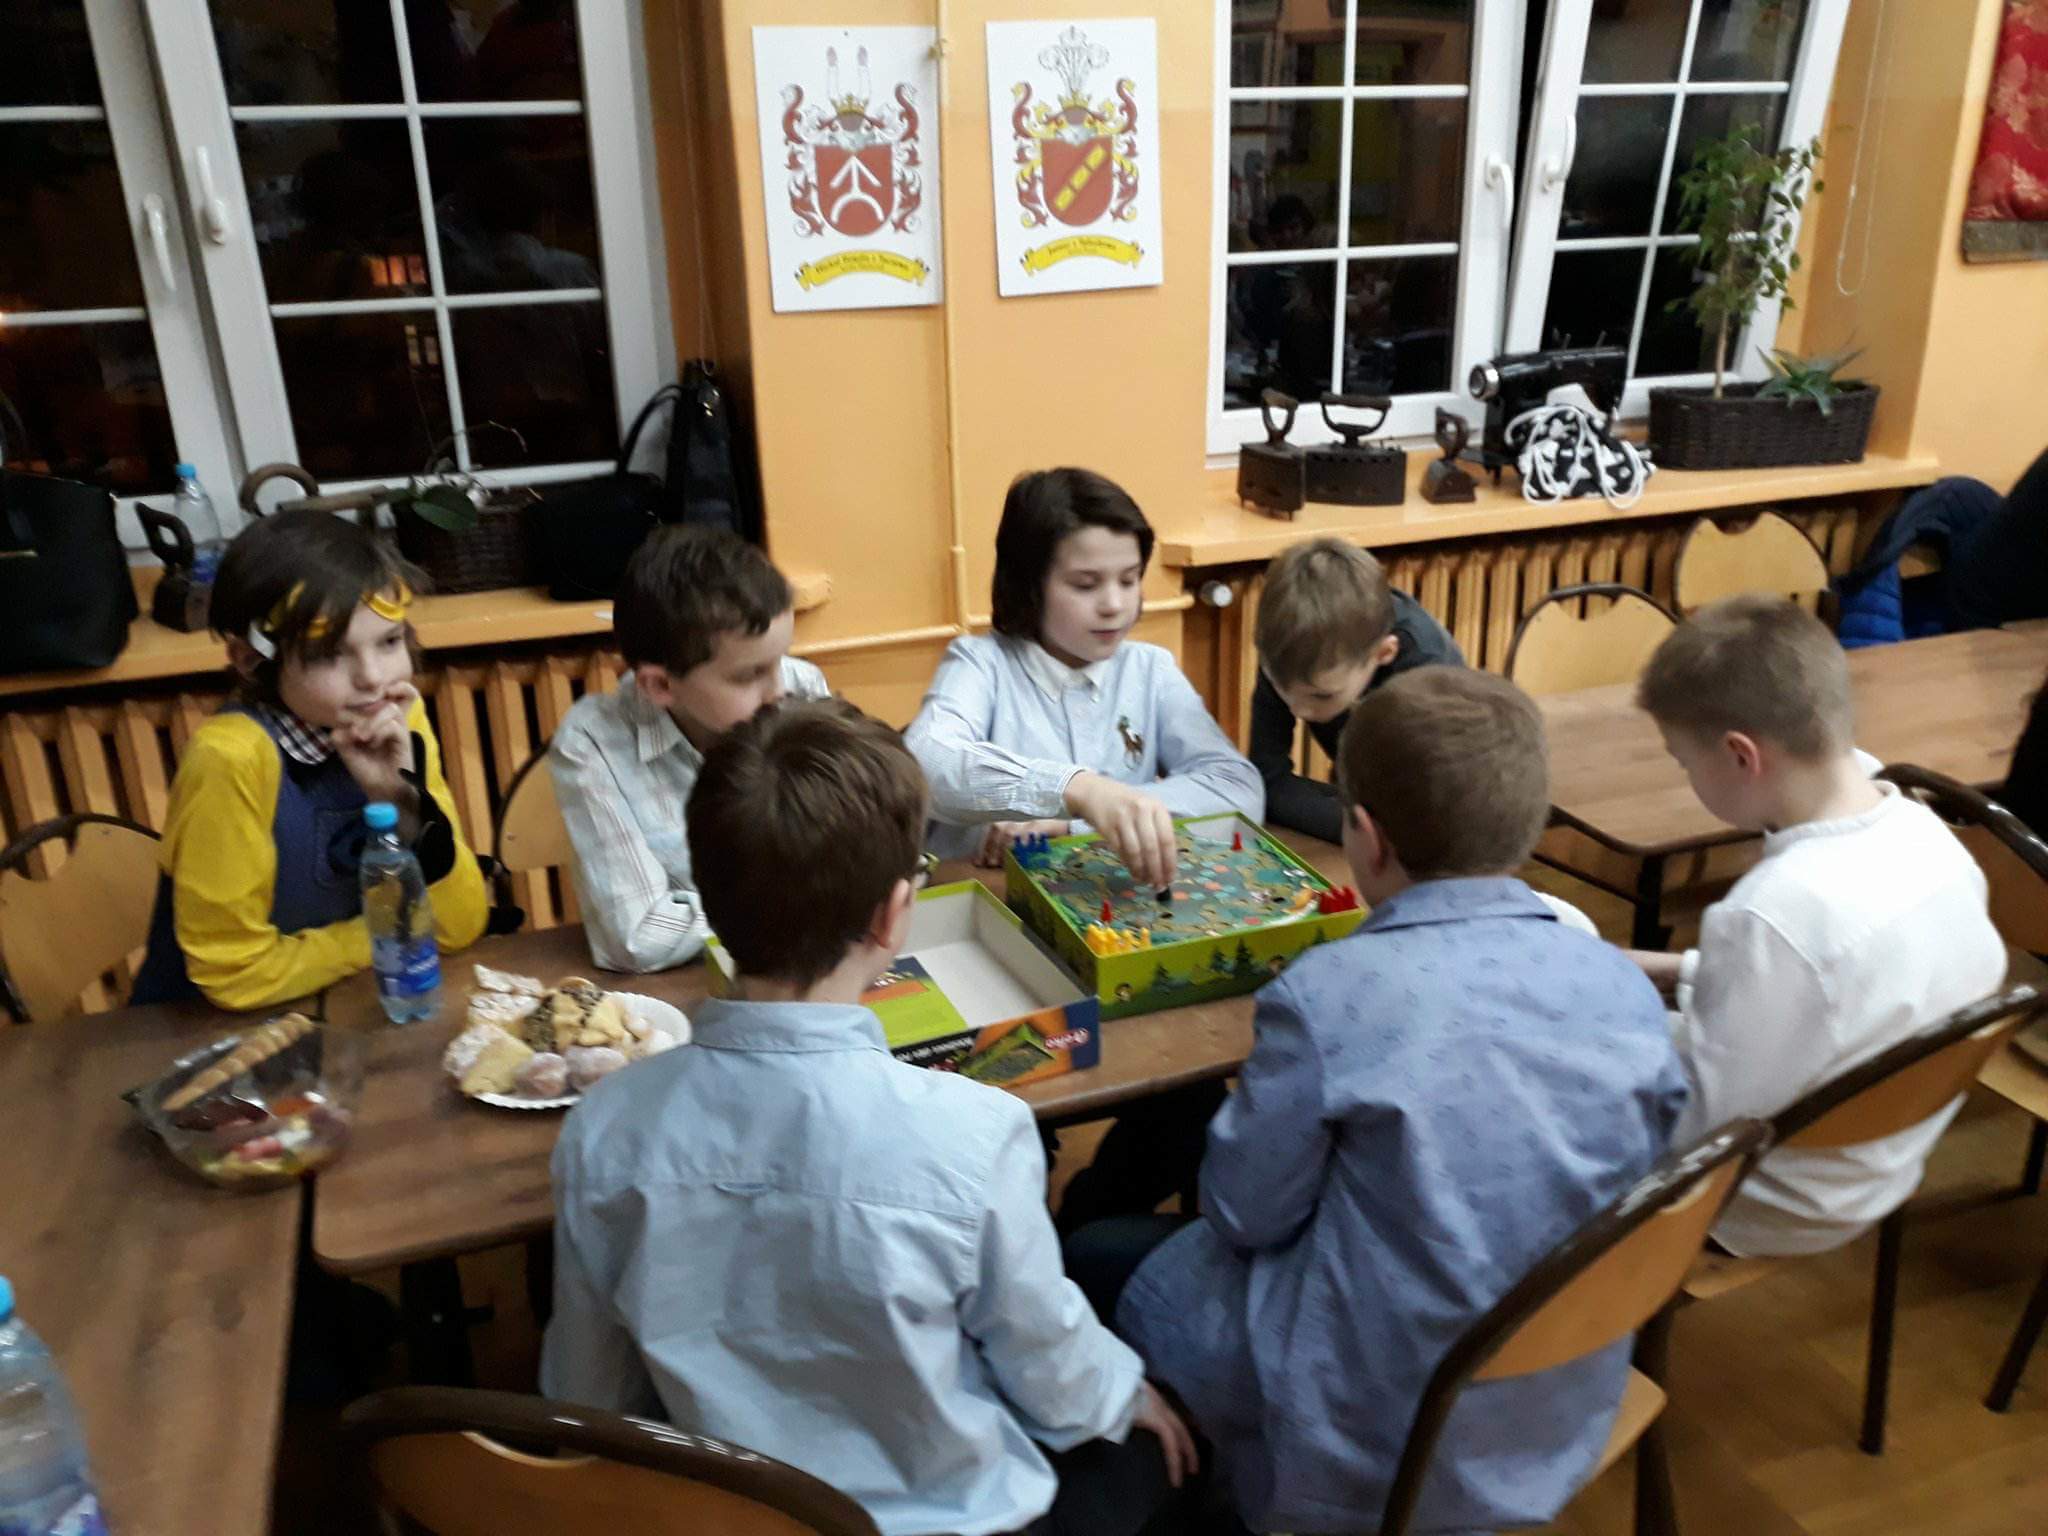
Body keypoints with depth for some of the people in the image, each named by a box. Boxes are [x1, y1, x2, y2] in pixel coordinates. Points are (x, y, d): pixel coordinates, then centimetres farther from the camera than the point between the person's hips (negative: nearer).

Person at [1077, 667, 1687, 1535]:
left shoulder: (1330, 993, -24)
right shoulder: (1627, 986, -9)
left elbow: (1245, 1214, -12)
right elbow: (1634, 1188, 6)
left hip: (1376, 1443, -6)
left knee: (1099, 1257, 17)